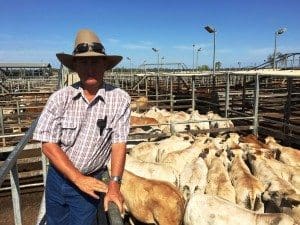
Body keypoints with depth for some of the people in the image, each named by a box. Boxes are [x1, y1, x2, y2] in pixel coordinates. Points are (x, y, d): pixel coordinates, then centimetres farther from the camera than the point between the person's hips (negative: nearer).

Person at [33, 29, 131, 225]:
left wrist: (114, 183, -23)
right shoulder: (60, 98, -10)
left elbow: (119, 143, -13)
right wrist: (78, 178, -16)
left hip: (91, 181, -2)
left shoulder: (120, 99, -13)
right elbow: (48, 144, -11)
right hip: (58, 176, 3)